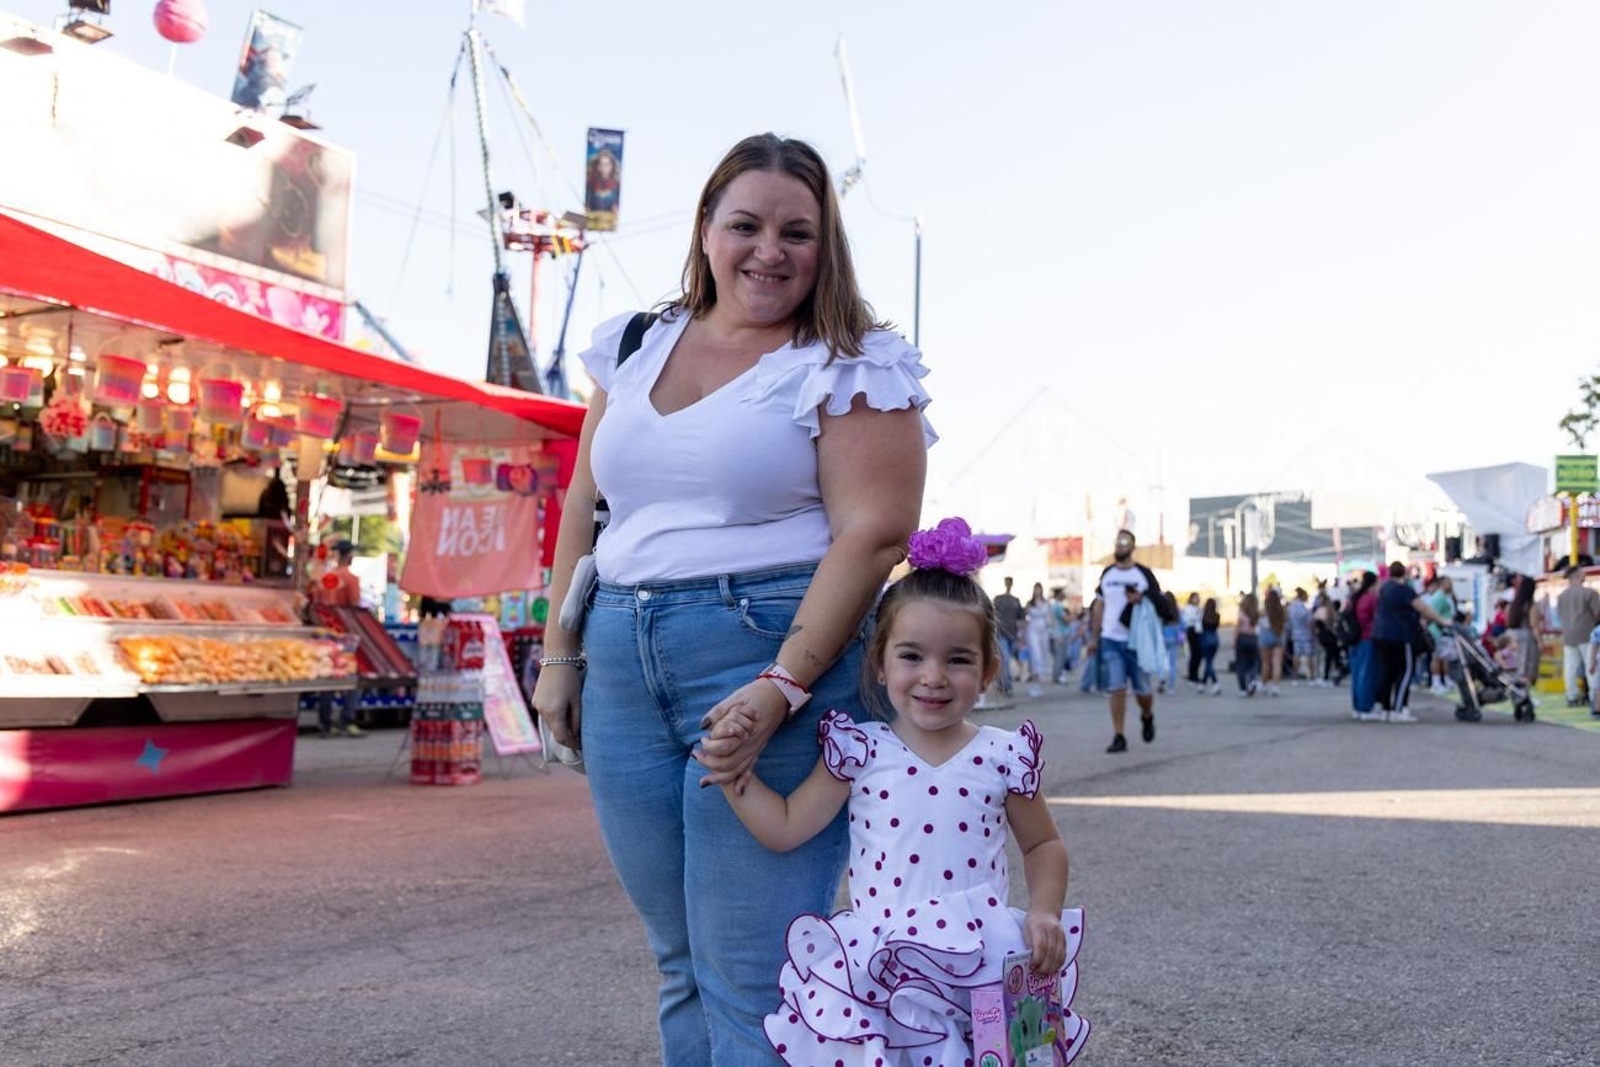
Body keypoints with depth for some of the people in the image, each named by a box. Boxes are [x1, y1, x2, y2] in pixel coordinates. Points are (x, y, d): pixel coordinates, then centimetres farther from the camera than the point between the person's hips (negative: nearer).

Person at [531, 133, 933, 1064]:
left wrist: (782, 687, -21)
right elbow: (585, 510, 18)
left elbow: (875, 530, -12)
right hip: (624, 672, 6)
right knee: (683, 962, 13)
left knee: (750, 971, -3)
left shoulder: (849, 367, -2)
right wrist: (560, 657, 12)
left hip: (774, 661, -5)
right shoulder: (635, 349, 15)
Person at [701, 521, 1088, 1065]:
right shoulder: (861, 752, 0)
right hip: (878, 970, 0)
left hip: (984, 965, 0)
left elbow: (1043, 845, 14)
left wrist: (1044, 912, -1)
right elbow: (785, 827, 4)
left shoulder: (1003, 756, 1)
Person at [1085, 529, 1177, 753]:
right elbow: (1099, 607, 15)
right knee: (1117, 689, -5)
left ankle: (1147, 717, 36)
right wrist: (1094, 638, 12)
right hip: (1111, 640, 2)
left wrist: (1141, 599, -18)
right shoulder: (1107, 574, 11)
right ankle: (1118, 737, -1)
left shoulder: (1143, 573, 1)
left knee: (1142, 690, 4)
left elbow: (1160, 603, 2)